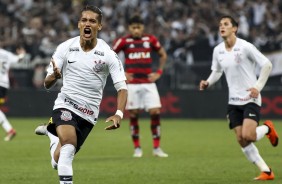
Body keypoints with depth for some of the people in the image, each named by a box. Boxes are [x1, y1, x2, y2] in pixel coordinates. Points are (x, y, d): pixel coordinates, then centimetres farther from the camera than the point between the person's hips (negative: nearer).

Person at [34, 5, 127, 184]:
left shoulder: (108, 54, -8)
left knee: (60, 161, 8)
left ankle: (51, 131, 37)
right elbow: (47, 84, -1)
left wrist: (119, 114, -27)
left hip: (89, 114, 1)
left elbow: (122, 87, -9)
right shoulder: (65, 48, -4)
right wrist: (54, 76, -27)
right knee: (69, 141, -32)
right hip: (65, 104, -1)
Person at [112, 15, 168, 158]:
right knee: (133, 115, 0)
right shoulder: (123, 41, -1)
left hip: (148, 83, 2)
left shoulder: (150, 40, 5)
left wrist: (159, 72, 7)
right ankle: (137, 148, 10)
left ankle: (156, 148, 1)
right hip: (132, 84, -2)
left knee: (155, 112, -7)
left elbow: (163, 55, 18)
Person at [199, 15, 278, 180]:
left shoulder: (245, 47, -13)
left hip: (250, 99, -6)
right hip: (233, 101, 6)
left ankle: (267, 128, 13)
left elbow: (267, 65, -10)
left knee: (248, 136, -21)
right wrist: (208, 83, -2)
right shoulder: (218, 50, 4)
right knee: (241, 140, -2)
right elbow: (217, 71, 18)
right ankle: (266, 171, 6)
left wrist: (258, 87, -15)